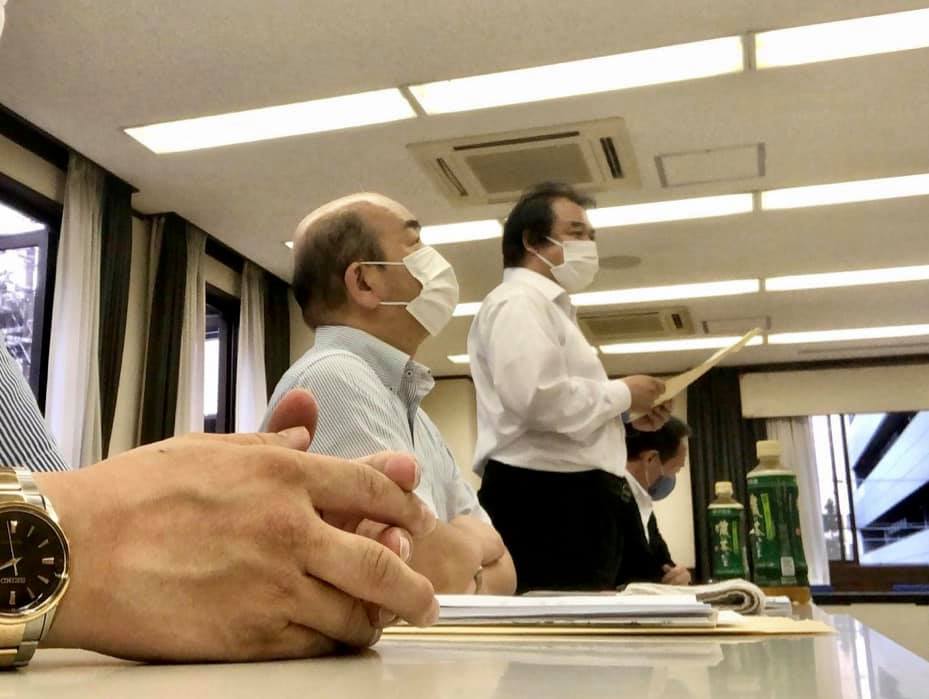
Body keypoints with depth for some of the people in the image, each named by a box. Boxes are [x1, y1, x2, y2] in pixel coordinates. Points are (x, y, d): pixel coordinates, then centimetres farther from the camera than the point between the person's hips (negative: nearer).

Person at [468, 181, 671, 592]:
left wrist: (627, 417, 15)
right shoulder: (518, 301, -7)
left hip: (568, 497, 11)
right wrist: (622, 394, -9)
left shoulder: (549, 309, 27)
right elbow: (538, 399, -24)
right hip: (543, 498, -11)